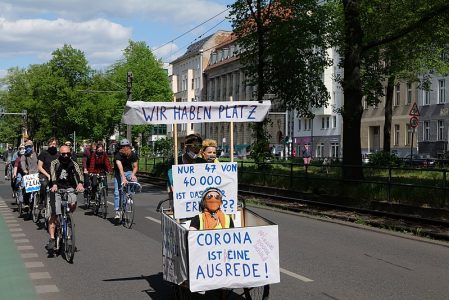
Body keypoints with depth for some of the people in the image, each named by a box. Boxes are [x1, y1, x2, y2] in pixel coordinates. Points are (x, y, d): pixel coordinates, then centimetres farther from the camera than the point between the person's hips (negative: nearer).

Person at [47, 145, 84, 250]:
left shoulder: (73, 164, 1)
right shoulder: (55, 163, -4)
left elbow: (79, 173, -16)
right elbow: (53, 174, -22)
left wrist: (80, 183, -37)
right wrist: (54, 185, -42)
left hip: (69, 188, 1)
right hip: (57, 189, -1)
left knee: (73, 205, -28)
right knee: (53, 214, -7)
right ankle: (52, 238, -3)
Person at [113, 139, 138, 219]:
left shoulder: (133, 155, -13)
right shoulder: (118, 155, -25)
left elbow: (135, 167, -2)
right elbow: (120, 167, -39)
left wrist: (132, 175, -23)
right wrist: (123, 178, -53)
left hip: (128, 171, 3)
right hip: (119, 173, -3)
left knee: (135, 180, -29)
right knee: (117, 192, -11)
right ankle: (117, 211, -8)